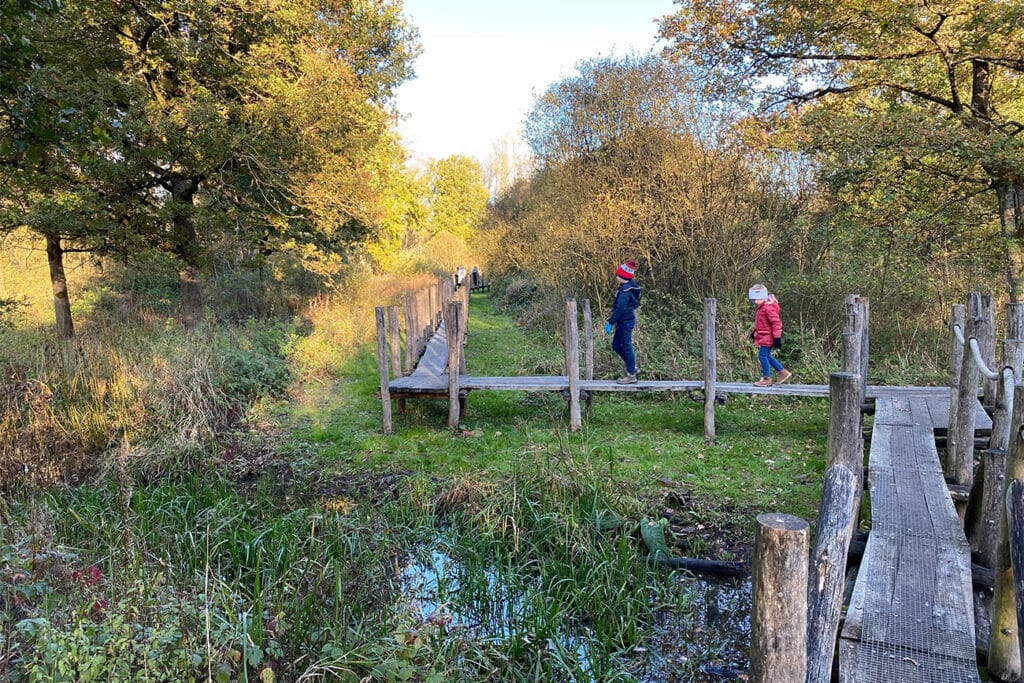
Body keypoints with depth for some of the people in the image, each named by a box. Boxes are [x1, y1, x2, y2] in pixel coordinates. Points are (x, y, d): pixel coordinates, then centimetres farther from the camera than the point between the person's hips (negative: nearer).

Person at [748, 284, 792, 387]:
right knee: (767, 356, 15)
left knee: (763, 356, -6)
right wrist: (755, 332, 27)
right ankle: (783, 372, 24)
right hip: (763, 336, 10)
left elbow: (776, 323, -22)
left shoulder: (768, 307, -21)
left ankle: (767, 379, 3)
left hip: (767, 337, -10)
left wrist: (777, 337, -22)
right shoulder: (761, 307, 10)